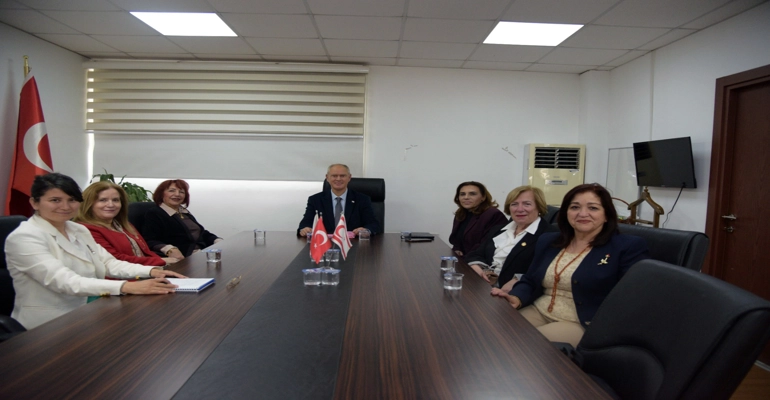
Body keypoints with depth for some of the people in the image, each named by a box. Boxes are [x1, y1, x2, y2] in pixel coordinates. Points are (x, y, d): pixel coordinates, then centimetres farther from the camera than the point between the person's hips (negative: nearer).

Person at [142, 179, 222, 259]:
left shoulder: (184, 212, 22)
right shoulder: (153, 214, 2)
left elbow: (202, 233, 25)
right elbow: (150, 241, -10)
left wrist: (219, 242, 5)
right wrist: (169, 249, -30)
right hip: (182, 259, -7)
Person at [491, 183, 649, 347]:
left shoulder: (629, 247, -2)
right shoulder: (548, 241, 14)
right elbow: (529, 281, 18)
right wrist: (516, 298, -6)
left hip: (585, 325, -5)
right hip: (538, 313, 6)